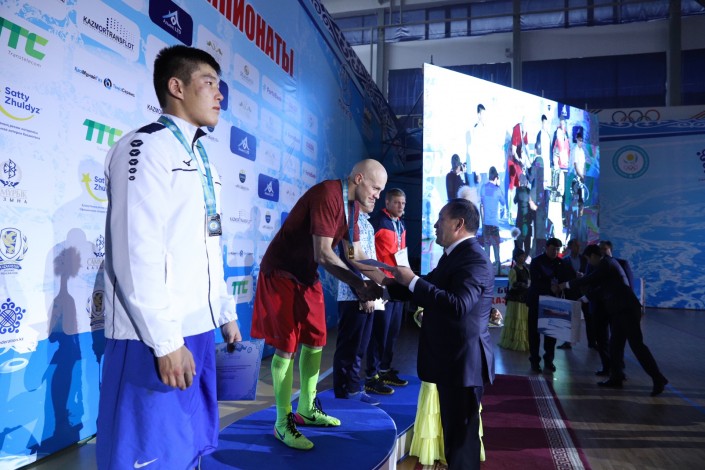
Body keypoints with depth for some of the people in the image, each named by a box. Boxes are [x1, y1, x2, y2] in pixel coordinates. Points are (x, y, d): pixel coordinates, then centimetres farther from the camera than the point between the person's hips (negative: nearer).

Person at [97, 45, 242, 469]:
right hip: (157, 337, -8)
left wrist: (226, 312, 20)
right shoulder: (145, 147, -10)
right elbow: (137, 253, -18)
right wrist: (166, 340, -19)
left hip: (198, 329, 8)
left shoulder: (201, 158, 17)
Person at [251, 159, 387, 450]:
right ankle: (283, 423, 9)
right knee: (287, 347, -4)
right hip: (281, 274, -9)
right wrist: (358, 284, -26)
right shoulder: (328, 195, -26)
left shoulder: (353, 205, 4)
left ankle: (306, 409, 28)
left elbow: (356, 255, 6)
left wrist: (384, 281, -5)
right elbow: (323, 254, -29)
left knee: (315, 342, 12)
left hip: (308, 275, 9)